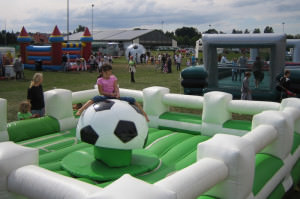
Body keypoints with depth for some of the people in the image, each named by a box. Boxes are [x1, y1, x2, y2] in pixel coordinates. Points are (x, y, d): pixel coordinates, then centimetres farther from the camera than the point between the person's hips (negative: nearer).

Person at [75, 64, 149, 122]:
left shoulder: (113, 78, 10)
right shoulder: (100, 80, 0)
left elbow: (116, 87, 0)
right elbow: (101, 92, -5)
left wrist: (117, 94, -21)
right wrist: (111, 94, -18)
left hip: (114, 96, 3)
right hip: (106, 97, -3)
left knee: (132, 99, -12)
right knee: (96, 98, -37)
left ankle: (144, 113, -2)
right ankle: (81, 110, -51)